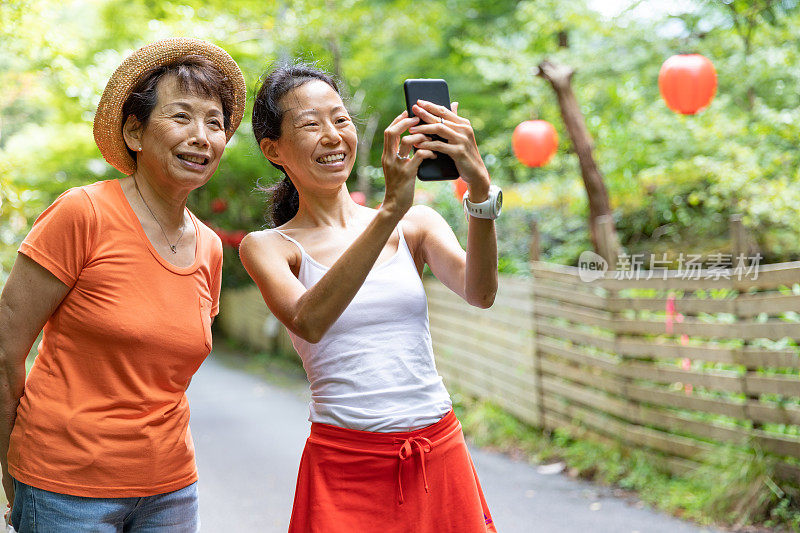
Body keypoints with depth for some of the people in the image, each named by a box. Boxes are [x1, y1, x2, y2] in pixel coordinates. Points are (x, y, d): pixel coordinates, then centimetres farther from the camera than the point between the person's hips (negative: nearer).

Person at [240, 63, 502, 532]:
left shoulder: (416, 225, 4)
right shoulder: (267, 247, -2)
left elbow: (480, 293, -13)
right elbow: (308, 321, -22)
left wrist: (481, 189, -29)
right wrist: (390, 211, -30)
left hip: (441, 457, 2)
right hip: (344, 471, -2)